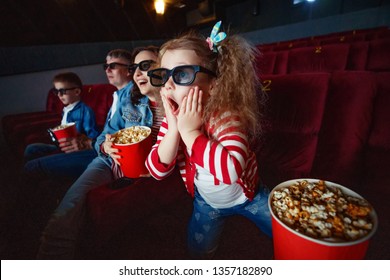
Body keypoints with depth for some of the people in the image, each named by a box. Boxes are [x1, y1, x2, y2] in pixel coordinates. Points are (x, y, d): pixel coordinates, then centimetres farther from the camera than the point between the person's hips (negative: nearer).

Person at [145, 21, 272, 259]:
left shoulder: (227, 117, -32)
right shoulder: (172, 118, -16)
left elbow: (233, 170, -48)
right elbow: (157, 171, -22)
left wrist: (190, 132, -45)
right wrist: (174, 129, -35)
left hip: (247, 194, -3)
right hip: (206, 201, 4)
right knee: (198, 253, 13)